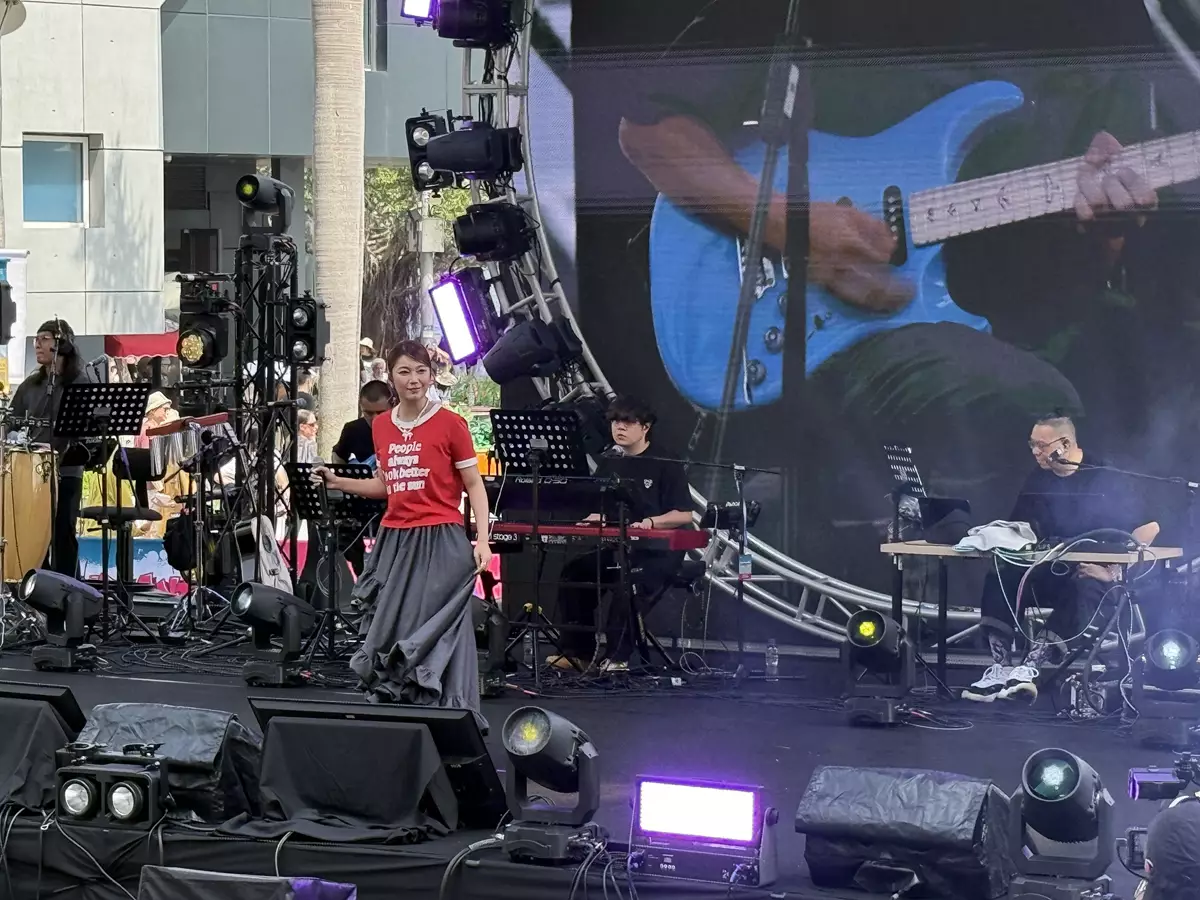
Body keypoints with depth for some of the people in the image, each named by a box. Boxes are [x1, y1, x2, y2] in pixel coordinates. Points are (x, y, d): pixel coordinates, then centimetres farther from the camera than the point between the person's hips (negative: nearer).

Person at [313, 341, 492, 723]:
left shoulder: (450, 423, -5)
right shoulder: (381, 426, 10)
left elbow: (474, 485, -2)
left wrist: (483, 540, -11)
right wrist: (337, 483, 11)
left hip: (440, 540, -5)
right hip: (394, 540, 5)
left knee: (434, 633, -7)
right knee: (390, 632, 6)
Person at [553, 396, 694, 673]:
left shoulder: (666, 465, -5)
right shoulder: (609, 463, 14)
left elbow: (684, 515, -9)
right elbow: (600, 509, 18)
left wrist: (651, 521, -25)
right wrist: (596, 517, -6)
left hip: (659, 550, -7)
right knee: (574, 572, -13)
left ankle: (617, 657, -28)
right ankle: (578, 653, -9)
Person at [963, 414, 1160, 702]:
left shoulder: (1107, 480, -7)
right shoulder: (1038, 480, 10)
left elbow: (1148, 527, -13)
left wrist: (1114, 570, -22)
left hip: (1094, 575, -5)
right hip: (1048, 573, 5)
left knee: (1086, 589, -39)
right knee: (1000, 578, -22)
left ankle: (1029, 668, -45)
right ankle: (999, 670, -31)